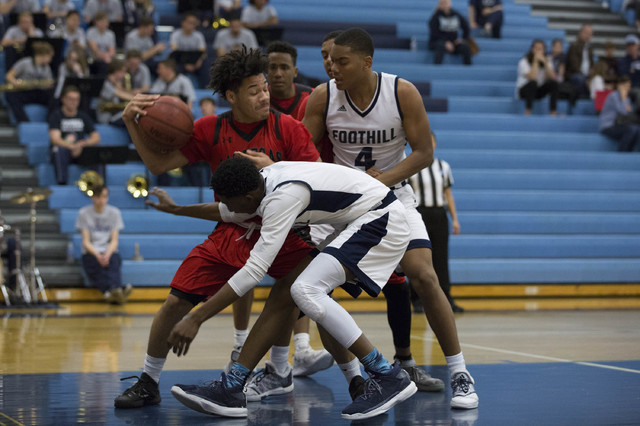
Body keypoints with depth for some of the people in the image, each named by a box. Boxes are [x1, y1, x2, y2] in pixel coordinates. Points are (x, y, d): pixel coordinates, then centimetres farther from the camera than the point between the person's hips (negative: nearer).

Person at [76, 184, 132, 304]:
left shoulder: (114, 212, 9)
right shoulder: (84, 213, 4)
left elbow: (114, 240, 4)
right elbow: (86, 241, -1)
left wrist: (107, 254, -18)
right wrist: (97, 255, -20)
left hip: (110, 252, 1)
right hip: (90, 253, -1)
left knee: (113, 266, -36)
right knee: (99, 268, -37)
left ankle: (111, 292, -67)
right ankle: (114, 290, -68)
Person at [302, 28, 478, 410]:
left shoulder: (403, 93, -16)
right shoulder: (322, 97, -12)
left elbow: (424, 153, -11)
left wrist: (381, 180, -24)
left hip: (393, 193, -2)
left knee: (424, 277, -16)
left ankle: (460, 373, -4)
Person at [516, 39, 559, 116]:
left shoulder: (546, 61, -1)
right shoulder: (524, 62, -15)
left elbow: (552, 77, -16)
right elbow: (532, 78, -31)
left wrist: (545, 63, -23)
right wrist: (535, 62, -26)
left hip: (539, 91, 5)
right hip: (524, 90, -4)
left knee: (554, 83, -23)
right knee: (533, 83, -37)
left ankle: (552, 112, -25)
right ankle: (527, 112, -34)